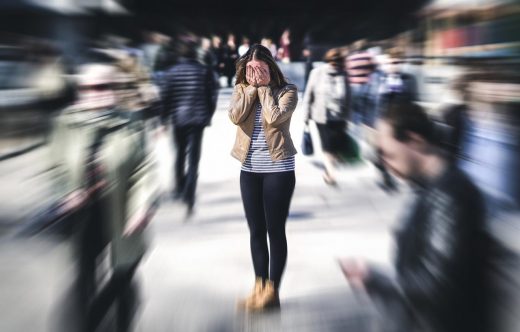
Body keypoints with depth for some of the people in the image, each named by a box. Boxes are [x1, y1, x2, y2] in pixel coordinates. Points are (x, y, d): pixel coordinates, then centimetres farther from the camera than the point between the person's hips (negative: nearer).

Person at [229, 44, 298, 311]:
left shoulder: (287, 90, -4)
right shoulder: (241, 90, 7)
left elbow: (274, 118, -21)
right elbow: (235, 116, -11)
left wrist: (264, 87, -11)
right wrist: (251, 87, -9)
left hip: (278, 168, -4)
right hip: (249, 169, 5)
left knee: (275, 230, 1)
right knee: (256, 230, 11)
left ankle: (272, 291, 11)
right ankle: (260, 288, 22)